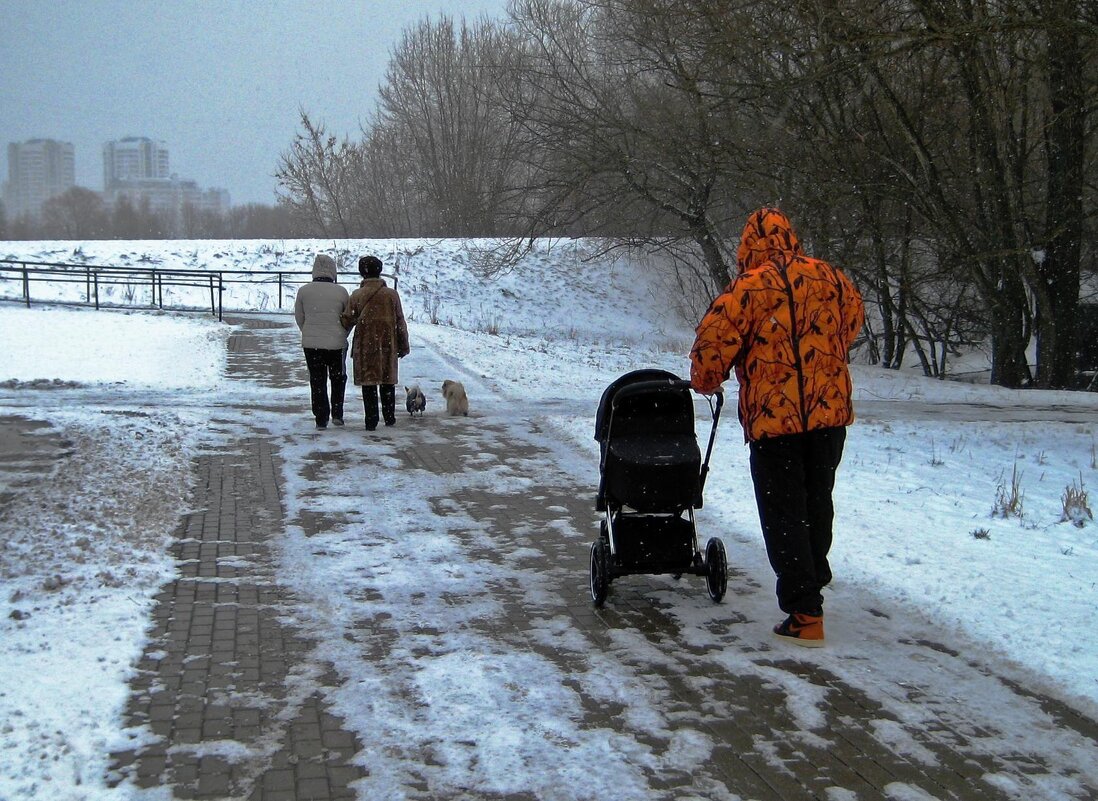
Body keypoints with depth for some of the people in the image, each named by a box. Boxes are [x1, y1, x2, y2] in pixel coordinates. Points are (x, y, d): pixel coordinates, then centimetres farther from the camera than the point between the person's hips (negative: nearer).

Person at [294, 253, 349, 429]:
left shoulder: (304, 291, -5)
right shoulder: (341, 292, -8)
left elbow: (299, 317, 6)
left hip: (311, 343, 1)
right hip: (337, 343, -1)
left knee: (317, 381, 9)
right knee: (338, 378, 19)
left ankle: (321, 419, 9)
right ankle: (337, 413, 13)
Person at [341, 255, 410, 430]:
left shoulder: (357, 295, -6)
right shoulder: (391, 294, -2)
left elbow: (347, 320, -4)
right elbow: (400, 322, 1)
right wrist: (403, 346, 9)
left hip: (365, 345, -1)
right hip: (388, 345, 1)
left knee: (368, 382, 3)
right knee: (387, 381, 14)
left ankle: (371, 421, 0)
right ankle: (389, 417, 20)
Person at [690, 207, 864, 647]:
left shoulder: (750, 286, -11)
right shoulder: (832, 279, 6)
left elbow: (714, 337, -12)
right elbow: (854, 317, 24)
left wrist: (705, 380, 8)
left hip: (773, 417, -5)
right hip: (831, 412, 5)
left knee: (783, 513, 1)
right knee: (817, 503, 23)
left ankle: (805, 614, -3)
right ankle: (814, 578, 40)